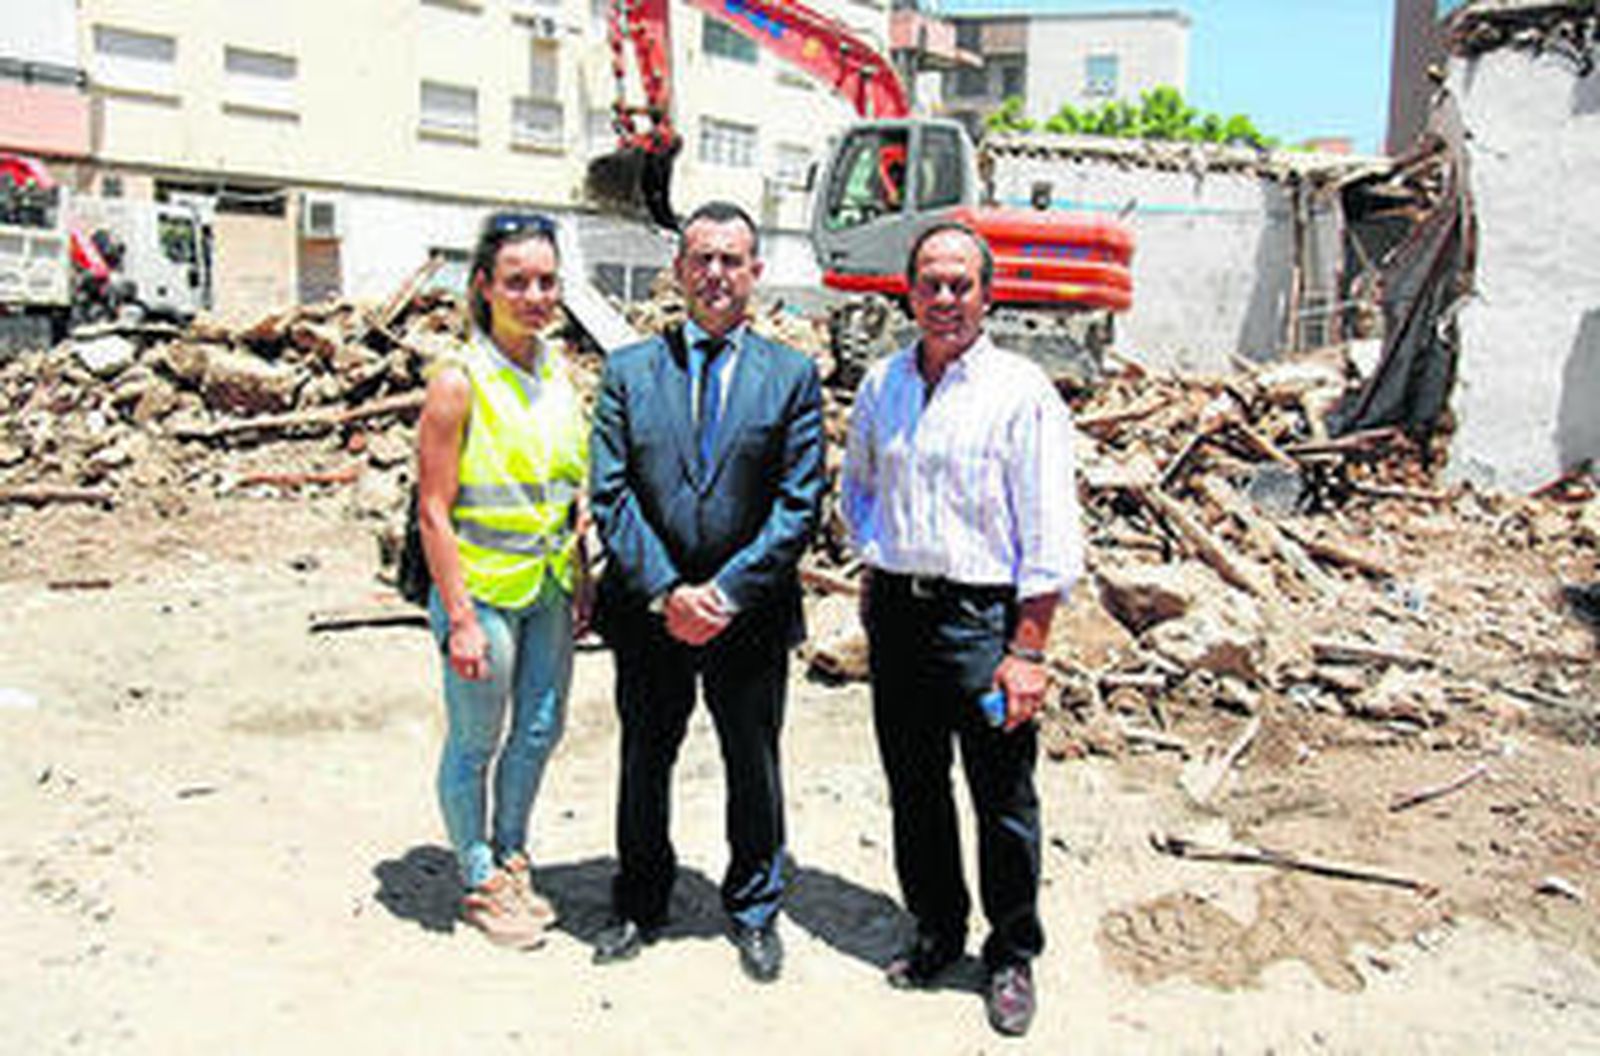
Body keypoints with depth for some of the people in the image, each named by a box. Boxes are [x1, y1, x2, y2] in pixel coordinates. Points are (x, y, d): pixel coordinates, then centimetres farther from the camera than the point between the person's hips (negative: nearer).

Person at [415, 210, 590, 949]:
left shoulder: (558, 374, 5)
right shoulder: (459, 382, -14)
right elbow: (434, 512, -14)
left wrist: (581, 580, 10)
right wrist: (460, 619, -18)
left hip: (549, 586, 7)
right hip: (483, 586, -6)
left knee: (540, 730, 17)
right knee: (476, 743, 8)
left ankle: (511, 859, 37)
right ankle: (479, 883, 27)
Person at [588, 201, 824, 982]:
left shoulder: (791, 376, 0)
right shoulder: (628, 370, 2)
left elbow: (799, 504, -6)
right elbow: (610, 494, -4)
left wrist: (728, 592, -14)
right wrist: (665, 592, -14)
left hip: (750, 615, -1)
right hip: (647, 612, 1)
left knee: (754, 769, 13)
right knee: (644, 763, 15)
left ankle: (754, 911, 33)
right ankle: (639, 905, 35)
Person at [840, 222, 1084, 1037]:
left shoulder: (1021, 391, -7)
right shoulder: (881, 385, 9)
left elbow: (1049, 534, -10)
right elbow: (855, 484, 25)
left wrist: (1029, 649, -14)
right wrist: (874, 558, 9)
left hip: (982, 616, -5)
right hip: (895, 612, 5)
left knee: (1003, 800, 5)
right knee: (913, 788, 15)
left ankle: (1012, 955, 23)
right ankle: (936, 931, 33)